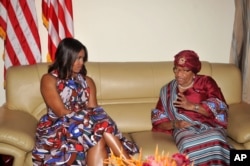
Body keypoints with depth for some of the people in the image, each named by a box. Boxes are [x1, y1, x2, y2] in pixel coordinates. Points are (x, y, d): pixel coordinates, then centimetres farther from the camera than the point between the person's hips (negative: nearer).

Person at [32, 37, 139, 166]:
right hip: (58, 128, -4)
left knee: (99, 135, -32)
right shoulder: (49, 79, -1)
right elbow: (61, 112, -11)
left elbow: (93, 109, 3)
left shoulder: (87, 81, 15)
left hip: (84, 125, 4)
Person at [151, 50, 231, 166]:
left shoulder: (206, 82, 10)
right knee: (190, 145, -35)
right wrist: (175, 124, -10)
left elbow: (220, 108, -2)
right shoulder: (167, 90, 15)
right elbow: (158, 121, 11)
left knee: (214, 140, -35)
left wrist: (192, 106, -12)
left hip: (209, 127, 0)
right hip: (184, 129, 0)